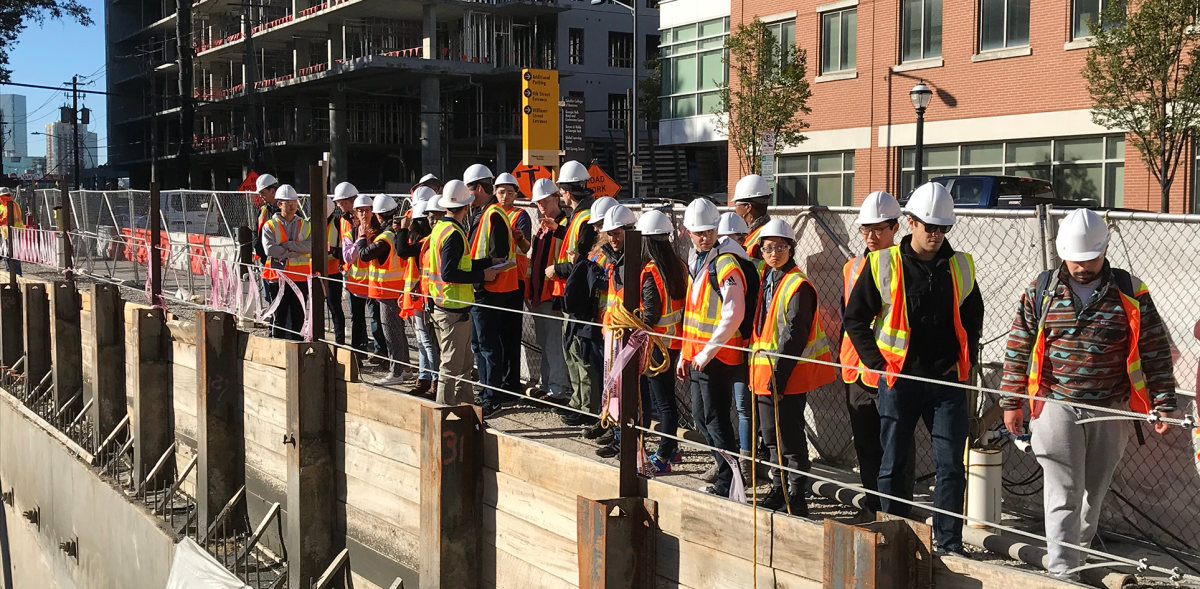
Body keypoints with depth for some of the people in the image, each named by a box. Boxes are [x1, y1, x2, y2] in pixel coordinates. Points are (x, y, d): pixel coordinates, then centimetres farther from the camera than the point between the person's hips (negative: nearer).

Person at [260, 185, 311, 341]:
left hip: (301, 277, 2)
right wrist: (297, 250, -14)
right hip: (279, 277, -2)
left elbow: (310, 246, -11)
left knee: (299, 317, 8)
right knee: (279, 317, 4)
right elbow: (270, 250, -16)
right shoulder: (270, 226, -1)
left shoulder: (305, 225, 7)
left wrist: (286, 245, -16)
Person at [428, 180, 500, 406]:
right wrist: (482, 275, -17)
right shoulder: (454, 233, -19)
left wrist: (488, 263, 14)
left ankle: (464, 404, 27)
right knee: (452, 364, -2)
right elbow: (449, 273, -25)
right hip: (454, 308, -10)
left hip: (442, 304, 10)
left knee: (464, 362, 19)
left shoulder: (440, 227, 11)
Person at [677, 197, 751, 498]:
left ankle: (729, 482, 5)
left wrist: (707, 352, -19)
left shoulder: (725, 263, -14)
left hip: (717, 357, -9)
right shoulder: (696, 260, 14)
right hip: (696, 356, 9)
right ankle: (727, 472, 26)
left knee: (715, 420, -4)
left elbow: (734, 314, -21)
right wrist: (685, 354, 19)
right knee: (701, 418, 15)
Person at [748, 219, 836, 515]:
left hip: (788, 374, -9)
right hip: (764, 371, 9)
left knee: (789, 436, -3)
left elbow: (794, 335, -19)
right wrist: (756, 369, 14)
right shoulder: (766, 281, 13)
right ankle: (779, 489, 27)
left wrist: (779, 375, -21)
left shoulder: (798, 285, -14)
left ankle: (796, 496, 5)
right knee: (771, 435, 15)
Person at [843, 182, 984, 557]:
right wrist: (876, 362, -3)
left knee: (951, 466, 1)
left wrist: (966, 358, 9)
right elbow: (854, 317, 3)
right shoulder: (883, 264, -3)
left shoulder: (961, 267, 6)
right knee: (893, 464, 6)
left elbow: (974, 315, 21)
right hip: (899, 380, -2)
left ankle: (949, 544, 10)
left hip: (947, 381, 2)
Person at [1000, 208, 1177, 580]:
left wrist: (1163, 403, -2)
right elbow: (1017, 349, 5)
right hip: (1056, 409, -1)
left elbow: (1156, 352, 3)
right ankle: (1063, 571, -4)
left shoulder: (1131, 294, -1)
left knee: (1094, 491, 16)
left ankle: (1079, 550, 36)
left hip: (1111, 411, 2)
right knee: (1063, 493, -5)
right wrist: (1011, 402, 4)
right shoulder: (1041, 292, 0)